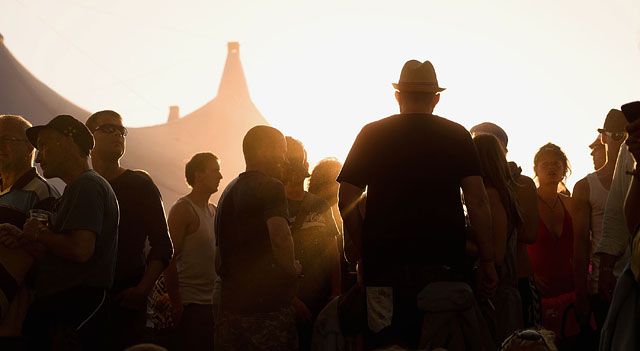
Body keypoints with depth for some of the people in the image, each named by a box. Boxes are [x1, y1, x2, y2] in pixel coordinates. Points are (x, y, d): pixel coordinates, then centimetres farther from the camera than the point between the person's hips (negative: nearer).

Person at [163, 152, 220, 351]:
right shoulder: (183, 209, -9)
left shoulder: (213, 210, 16)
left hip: (212, 303, 8)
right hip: (191, 306, -8)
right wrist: (176, 304, -17)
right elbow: (170, 259, -15)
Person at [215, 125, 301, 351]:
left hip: (231, 306, 8)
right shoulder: (271, 187, -8)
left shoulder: (229, 192, 18)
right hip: (269, 307, -8)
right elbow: (280, 238, -25)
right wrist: (293, 269, -9)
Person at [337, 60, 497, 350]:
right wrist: (487, 262, 1)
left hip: (386, 262, 0)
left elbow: (346, 200, 2)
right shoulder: (457, 136, 4)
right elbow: (477, 202, -2)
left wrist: (360, 247, 13)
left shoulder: (372, 134, 5)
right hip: (445, 261, 0)